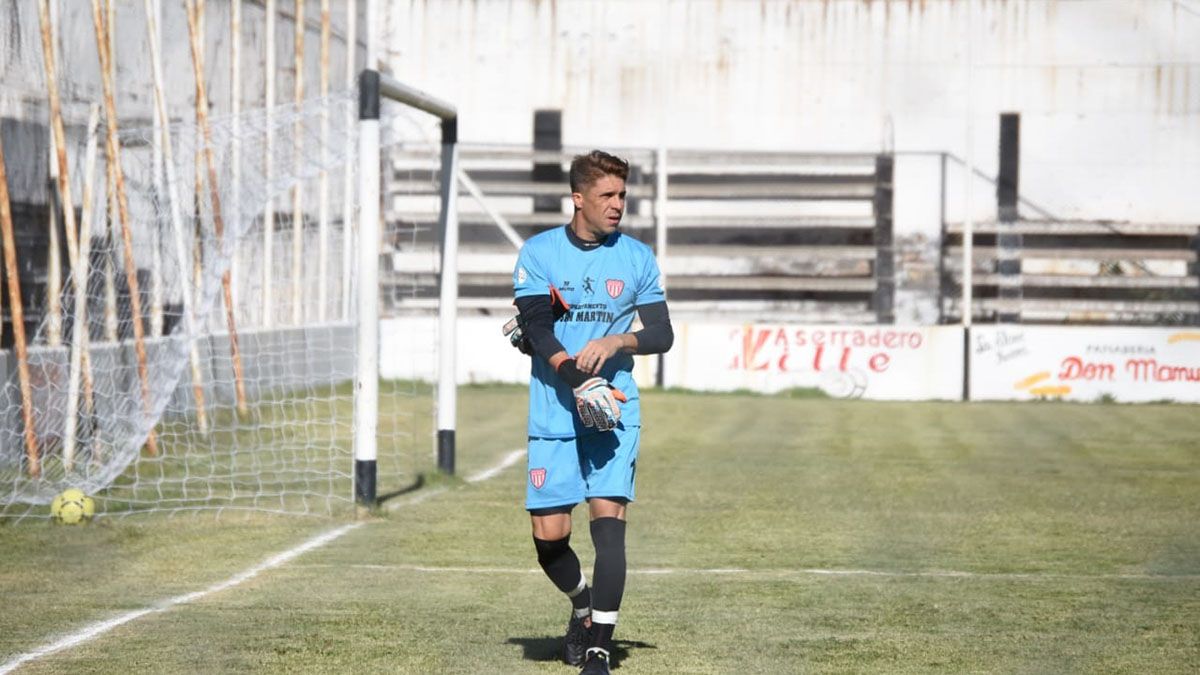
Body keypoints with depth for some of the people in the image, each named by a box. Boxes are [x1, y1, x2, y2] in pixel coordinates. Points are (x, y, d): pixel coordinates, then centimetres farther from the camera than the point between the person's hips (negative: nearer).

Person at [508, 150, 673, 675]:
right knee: (549, 536, -1)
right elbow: (537, 331, -8)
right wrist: (580, 382, -22)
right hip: (553, 415, 0)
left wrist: (616, 342, -14)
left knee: (608, 521, -13)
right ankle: (583, 605, 30)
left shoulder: (637, 256, 7)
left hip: (614, 414, 0)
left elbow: (661, 333, 6)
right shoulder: (538, 253, 1)